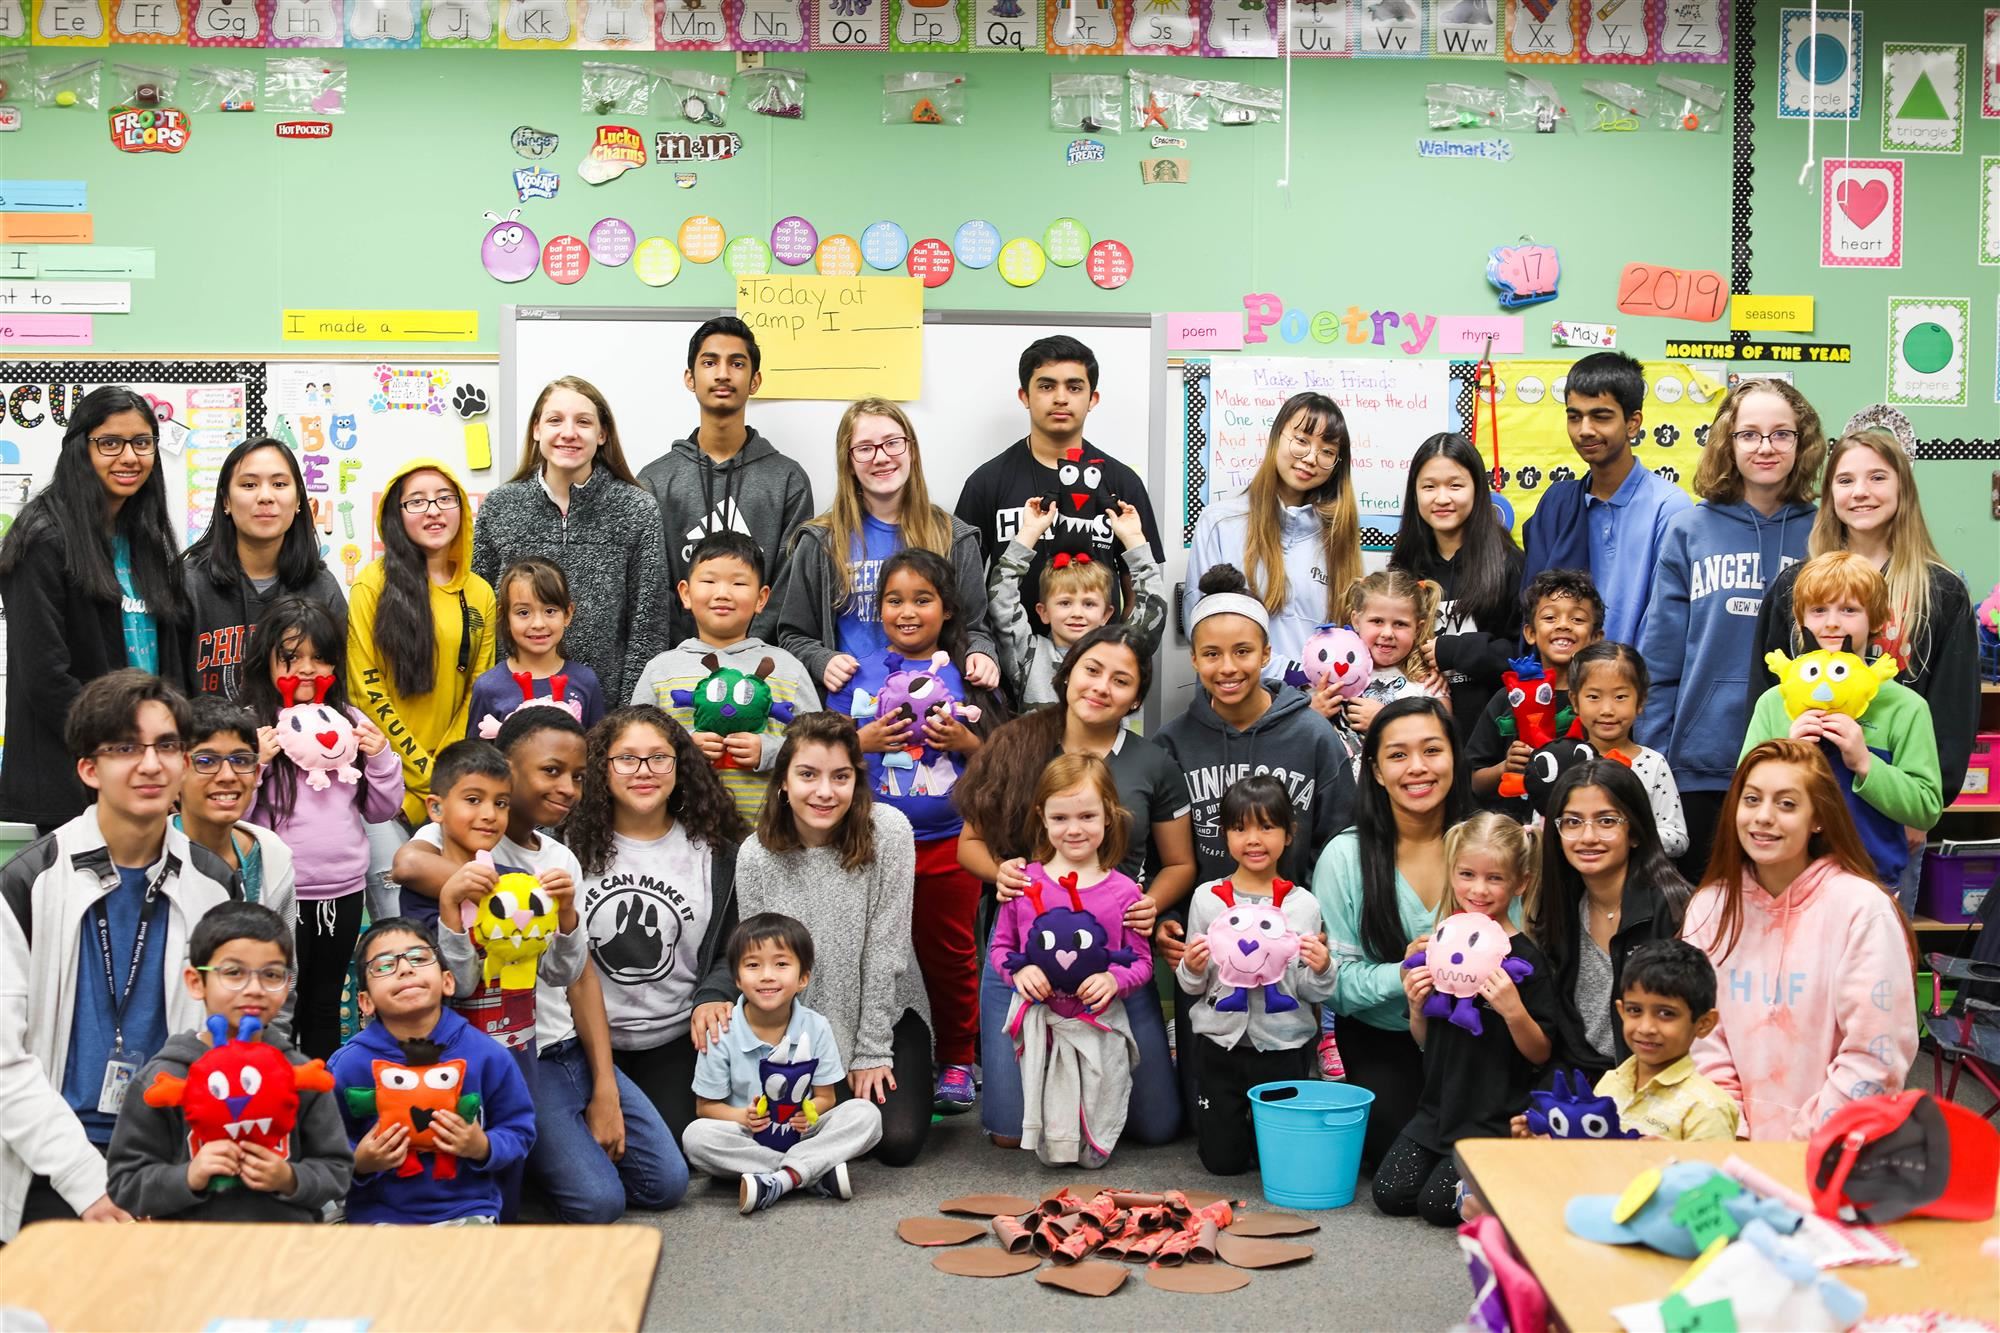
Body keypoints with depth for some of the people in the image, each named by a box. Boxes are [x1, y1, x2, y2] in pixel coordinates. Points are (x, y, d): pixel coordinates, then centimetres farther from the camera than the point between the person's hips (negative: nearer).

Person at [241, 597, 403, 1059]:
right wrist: (254, 761, -23)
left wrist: (381, 757, -4)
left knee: (325, 1005, 18)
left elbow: (381, 811, 12)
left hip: (345, 889, 5)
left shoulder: (351, 723, 7)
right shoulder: (251, 726, -7)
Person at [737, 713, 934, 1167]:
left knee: (899, 1141, -16)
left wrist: (872, 1053, -14)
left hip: (887, 1009, -1)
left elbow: (885, 948, -16)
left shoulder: (888, 831, -19)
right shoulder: (755, 857, -14)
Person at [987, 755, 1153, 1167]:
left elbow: (1142, 962, 2)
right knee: (1051, 1152, 4)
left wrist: (1115, 979, -19)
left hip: (1100, 1023, 0)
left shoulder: (1123, 891, -3)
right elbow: (999, 946, 9)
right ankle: (1056, 1147, 38)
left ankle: (1089, 1148, 40)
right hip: (1040, 1020, 0)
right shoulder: (1024, 883, -1)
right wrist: (1019, 970, -12)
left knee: (1095, 1154, 7)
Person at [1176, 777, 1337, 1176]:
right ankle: (1230, 1114, 35)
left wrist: (1322, 969, -19)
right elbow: (1192, 986, 6)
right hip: (1220, 1042, 0)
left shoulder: (1303, 905, -3)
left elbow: (1314, 994, 2)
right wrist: (1191, 968, -16)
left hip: (1283, 1047, 0)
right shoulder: (1207, 898, -1)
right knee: (1222, 1159, 5)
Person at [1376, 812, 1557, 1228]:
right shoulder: (1440, 944, 4)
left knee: (1438, 1204, -13)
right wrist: (1417, 1006, -7)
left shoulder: (1525, 958, -11)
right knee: (1390, 1194, -6)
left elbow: (1541, 1054, -8)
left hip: (1495, 1115, -5)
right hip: (1439, 1105, 5)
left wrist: (1513, 1010, -25)